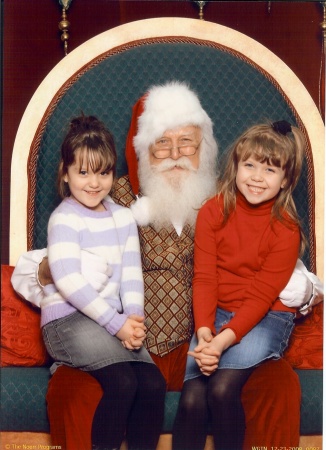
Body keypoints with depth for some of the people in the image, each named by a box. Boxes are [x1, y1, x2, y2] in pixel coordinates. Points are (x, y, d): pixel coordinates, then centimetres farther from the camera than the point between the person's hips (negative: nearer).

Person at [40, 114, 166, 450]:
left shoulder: (123, 217, 12)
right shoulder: (64, 219, -6)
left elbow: (131, 273, 5)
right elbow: (68, 281, -16)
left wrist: (133, 318, -13)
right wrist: (116, 322, -19)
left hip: (112, 320, 6)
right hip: (67, 319, -5)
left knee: (153, 383, -15)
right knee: (123, 381, -25)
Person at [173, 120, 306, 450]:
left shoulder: (286, 230, -9)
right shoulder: (213, 212, -2)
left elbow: (261, 296, -13)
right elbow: (204, 278, -5)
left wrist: (224, 340, -25)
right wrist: (203, 332, -20)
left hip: (266, 318, -2)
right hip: (216, 313, 3)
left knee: (222, 388, -26)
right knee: (191, 399, -18)